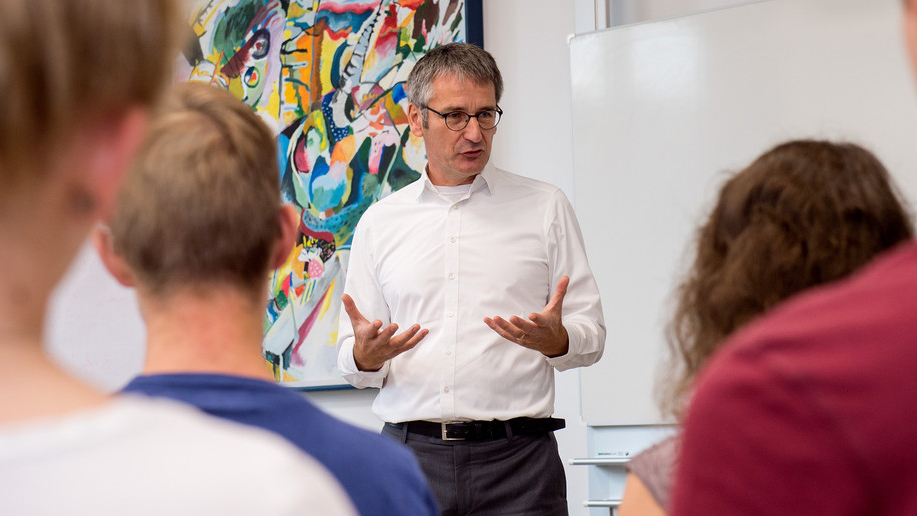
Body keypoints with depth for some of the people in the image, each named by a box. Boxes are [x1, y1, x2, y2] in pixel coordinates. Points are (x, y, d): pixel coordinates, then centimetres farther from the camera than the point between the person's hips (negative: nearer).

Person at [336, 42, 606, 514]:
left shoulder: (545, 207, 8)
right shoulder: (379, 222, 12)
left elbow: (591, 335, 6)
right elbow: (353, 358, 13)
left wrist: (555, 340, -16)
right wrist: (366, 356, -10)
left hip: (515, 459, -1)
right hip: (409, 453, 1)